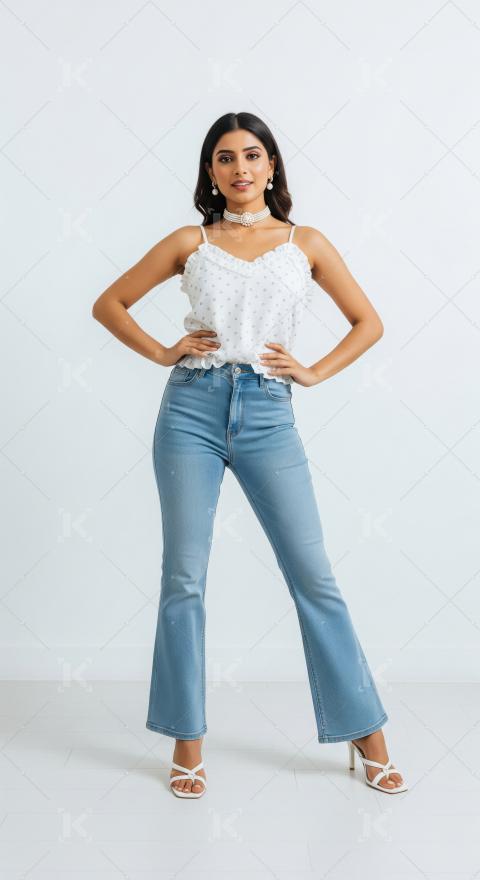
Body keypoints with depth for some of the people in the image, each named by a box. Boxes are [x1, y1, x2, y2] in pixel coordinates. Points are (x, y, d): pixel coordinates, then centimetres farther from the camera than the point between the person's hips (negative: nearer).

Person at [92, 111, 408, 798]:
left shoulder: (306, 243, 11)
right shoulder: (191, 242, 10)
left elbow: (368, 321, 16)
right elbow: (109, 303, 15)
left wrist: (316, 372, 4)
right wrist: (160, 352, 3)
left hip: (268, 414, 0)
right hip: (193, 407, 1)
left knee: (313, 575, 0)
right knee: (185, 577, 2)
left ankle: (366, 733, 14)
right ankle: (187, 741, 16)